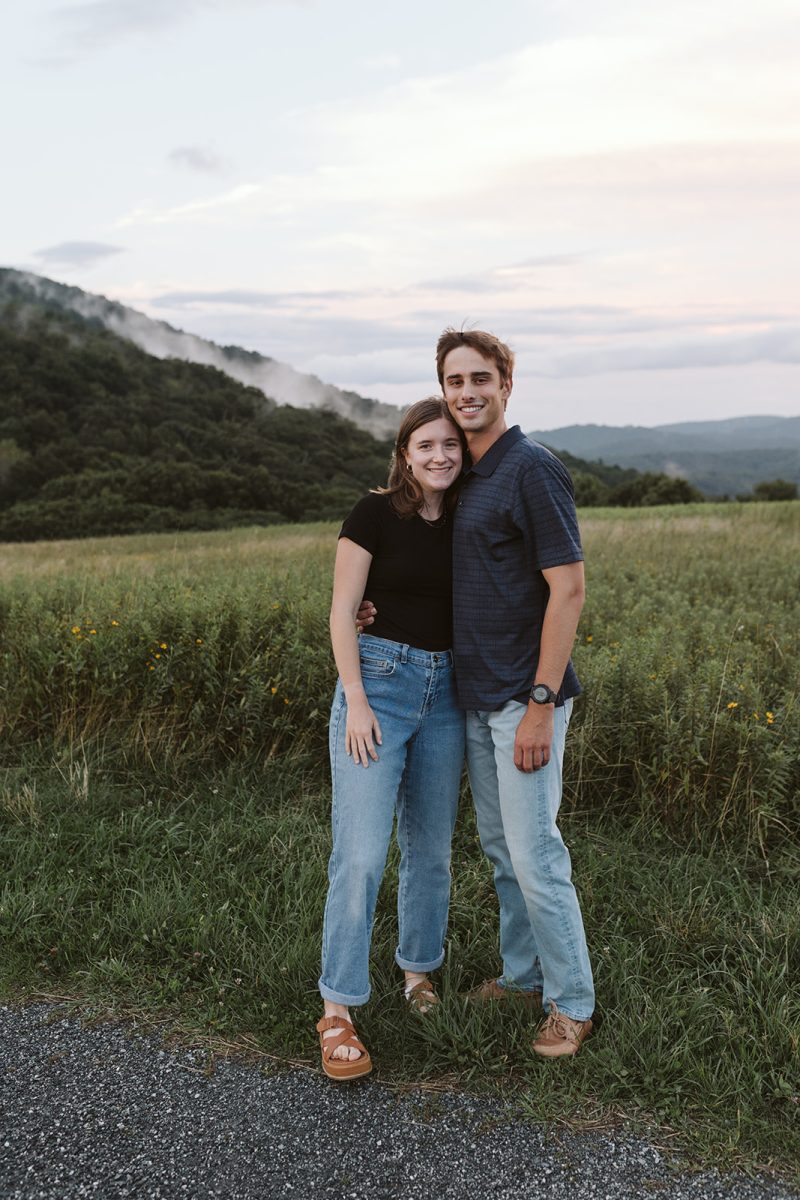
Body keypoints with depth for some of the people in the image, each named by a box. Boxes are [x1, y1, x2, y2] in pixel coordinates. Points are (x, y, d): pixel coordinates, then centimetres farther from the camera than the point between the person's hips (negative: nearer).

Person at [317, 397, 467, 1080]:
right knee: (361, 855, -8)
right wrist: (356, 701, -12)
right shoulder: (377, 514, -6)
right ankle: (338, 1010, 3)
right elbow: (343, 609, -7)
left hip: (446, 691, 5)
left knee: (431, 849, 13)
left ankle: (419, 969, 33)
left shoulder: (466, 522, 8)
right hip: (378, 679, -5)